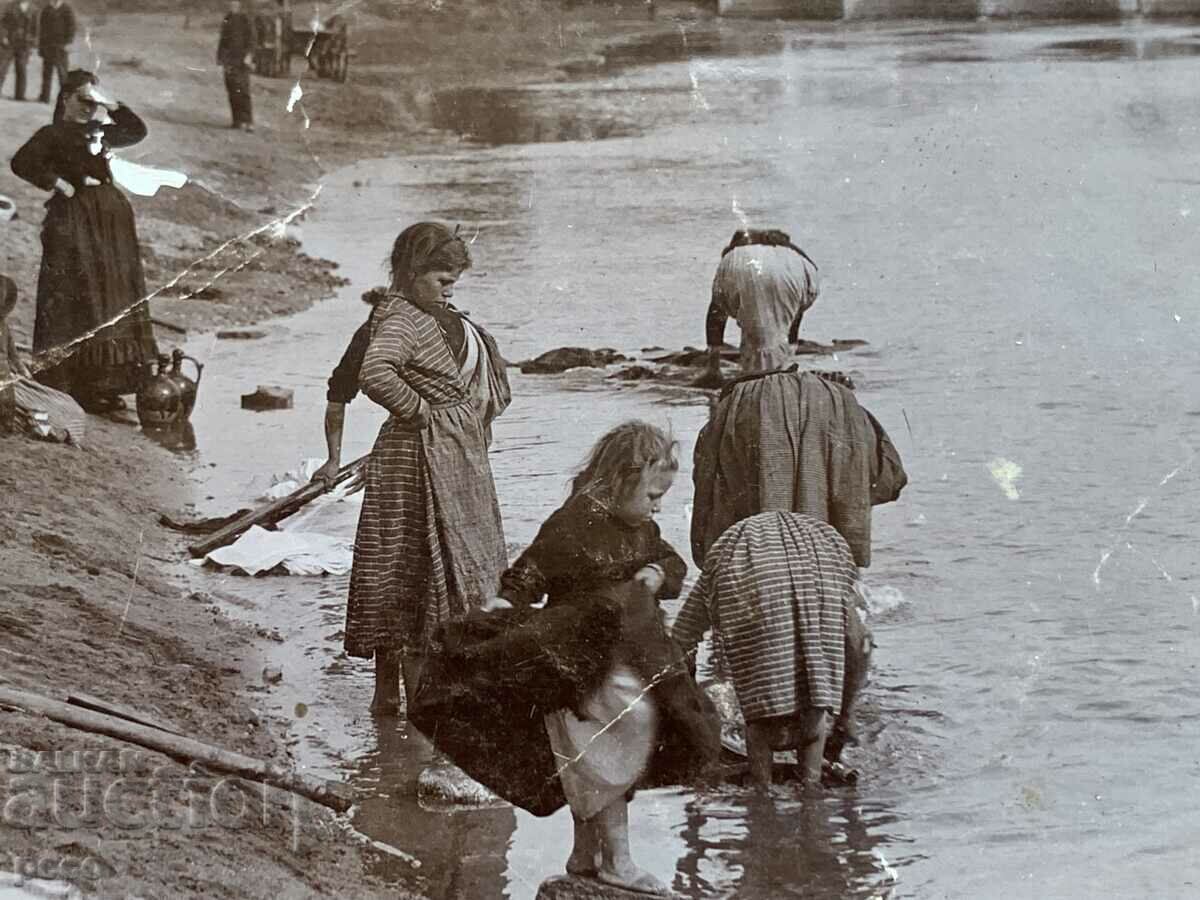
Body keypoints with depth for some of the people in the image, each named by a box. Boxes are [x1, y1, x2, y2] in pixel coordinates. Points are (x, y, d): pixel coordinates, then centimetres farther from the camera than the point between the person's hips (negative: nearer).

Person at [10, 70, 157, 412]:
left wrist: (110, 106, 12)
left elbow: (137, 131, 24)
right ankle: (81, 386, -7)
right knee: (78, 302, -7)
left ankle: (106, 384, 12)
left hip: (111, 219, 7)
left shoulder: (98, 132, 17)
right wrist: (60, 184, -15)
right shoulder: (52, 134, -2)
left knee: (115, 300, 7)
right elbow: (22, 163, -14)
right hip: (74, 220, -7)